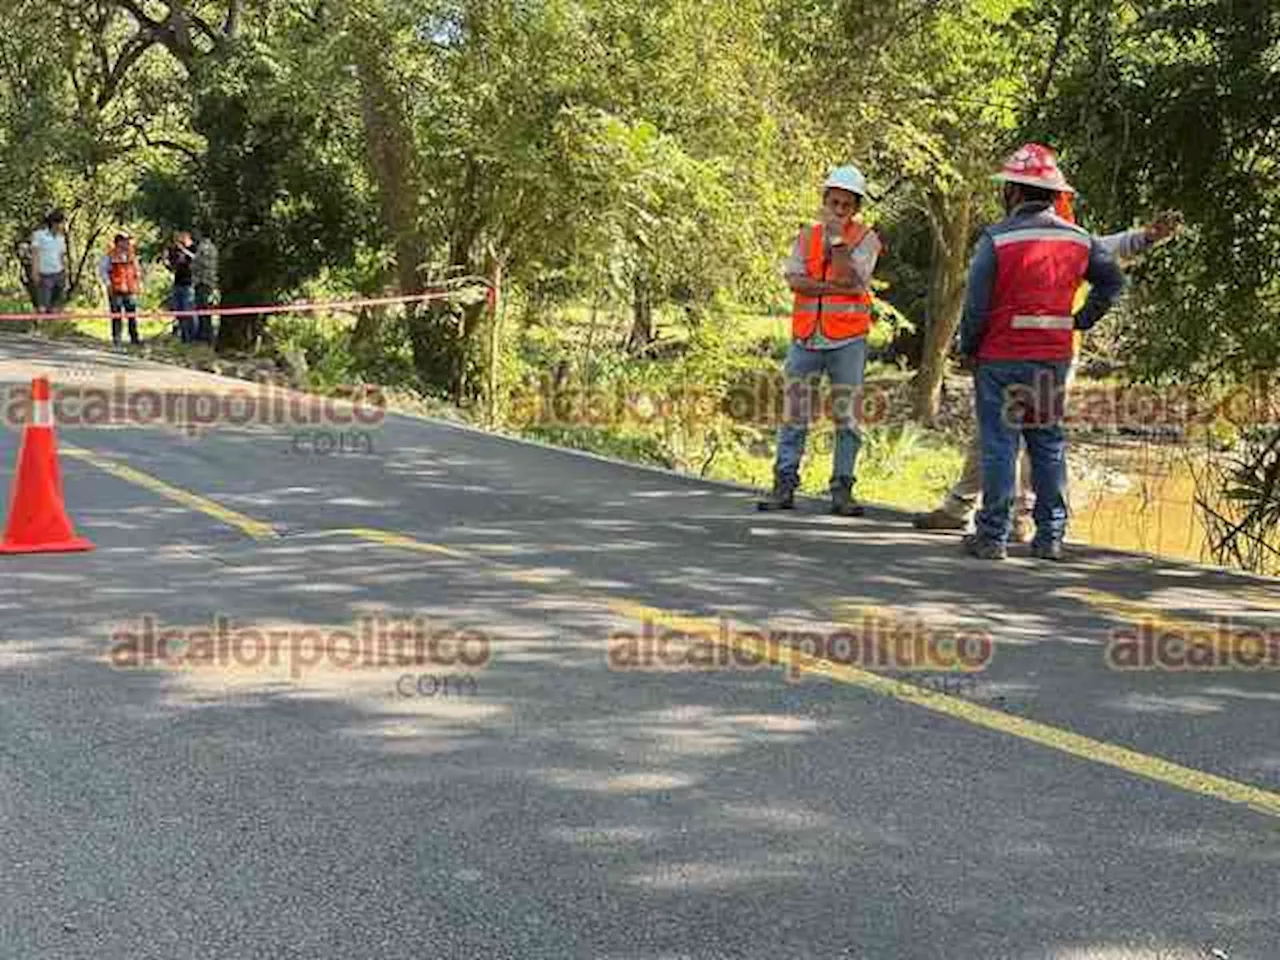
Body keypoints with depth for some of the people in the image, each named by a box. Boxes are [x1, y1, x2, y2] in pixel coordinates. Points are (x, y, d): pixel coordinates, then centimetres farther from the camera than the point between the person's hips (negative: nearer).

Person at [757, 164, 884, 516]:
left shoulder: (865, 238, 3)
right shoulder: (806, 236, 11)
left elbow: (849, 278, -14)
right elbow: (795, 280, -4)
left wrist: (837, 236, -13)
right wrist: (836, 287, -14)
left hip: (847, 340, -2)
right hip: (806, 337, 3)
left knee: (846, 417, 0)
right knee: (794, 414, 3)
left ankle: (842, 490, 4)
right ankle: (784, 485, 6)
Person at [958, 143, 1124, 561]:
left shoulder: (996, 238, -11)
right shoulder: (1078, 239, 5)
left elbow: (976, 304, -11)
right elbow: (1113, 281, 15)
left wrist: (968, 349, 3)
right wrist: (1081, 321, 17)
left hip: (1001, 356, -4)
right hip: (1055, 358, 4)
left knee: (999, 444, 1)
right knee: (1049, 445, 12)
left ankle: (993, 536, 2)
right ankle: (1051, 536, 15)